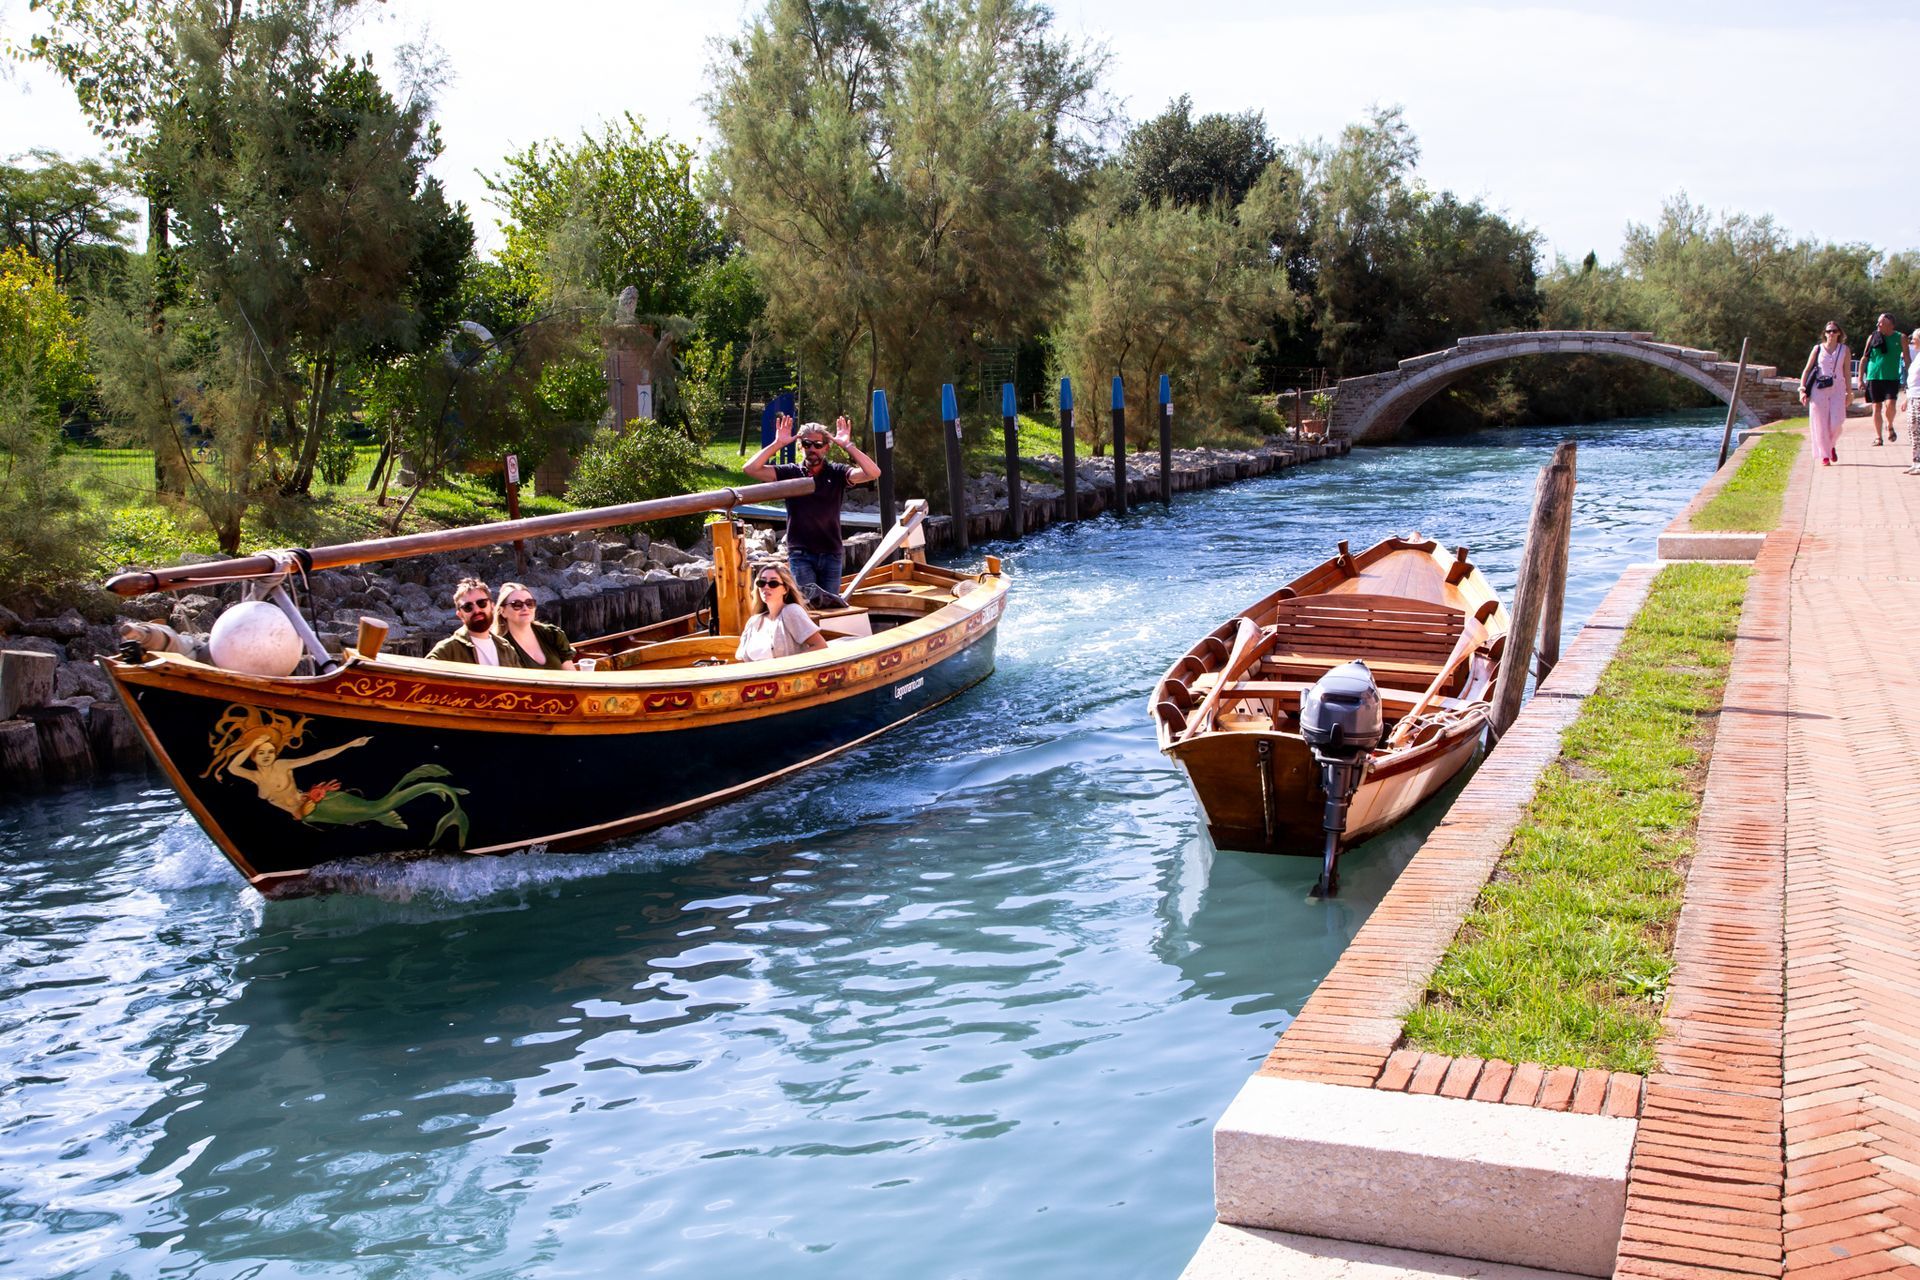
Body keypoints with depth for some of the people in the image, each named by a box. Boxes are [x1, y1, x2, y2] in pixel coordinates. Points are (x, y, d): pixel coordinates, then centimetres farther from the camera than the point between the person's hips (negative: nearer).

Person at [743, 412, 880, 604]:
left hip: (831, 553, 1)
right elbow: (750, 468, -9)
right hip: (800, 553, -1)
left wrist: (848, 445, -16)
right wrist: (777, 444, -12)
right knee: (809, 602, -15)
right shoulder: (790, 472, 2)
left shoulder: (836, 473, 1)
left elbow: (873, 473, -14)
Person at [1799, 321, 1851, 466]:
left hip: (1837, 389, 0)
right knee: (1820, 423, -3)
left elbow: (1847, 373, 9)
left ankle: (1832, 446, 21)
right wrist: (1802, 389, -2)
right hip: (1819, 389, 0)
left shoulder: (1844, 350, 9)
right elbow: (1807, 370, 7)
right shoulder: (1818, 348, 7)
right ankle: (1824, 455, 7)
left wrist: (1849, 393, 6)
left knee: (1836, 423, -9)